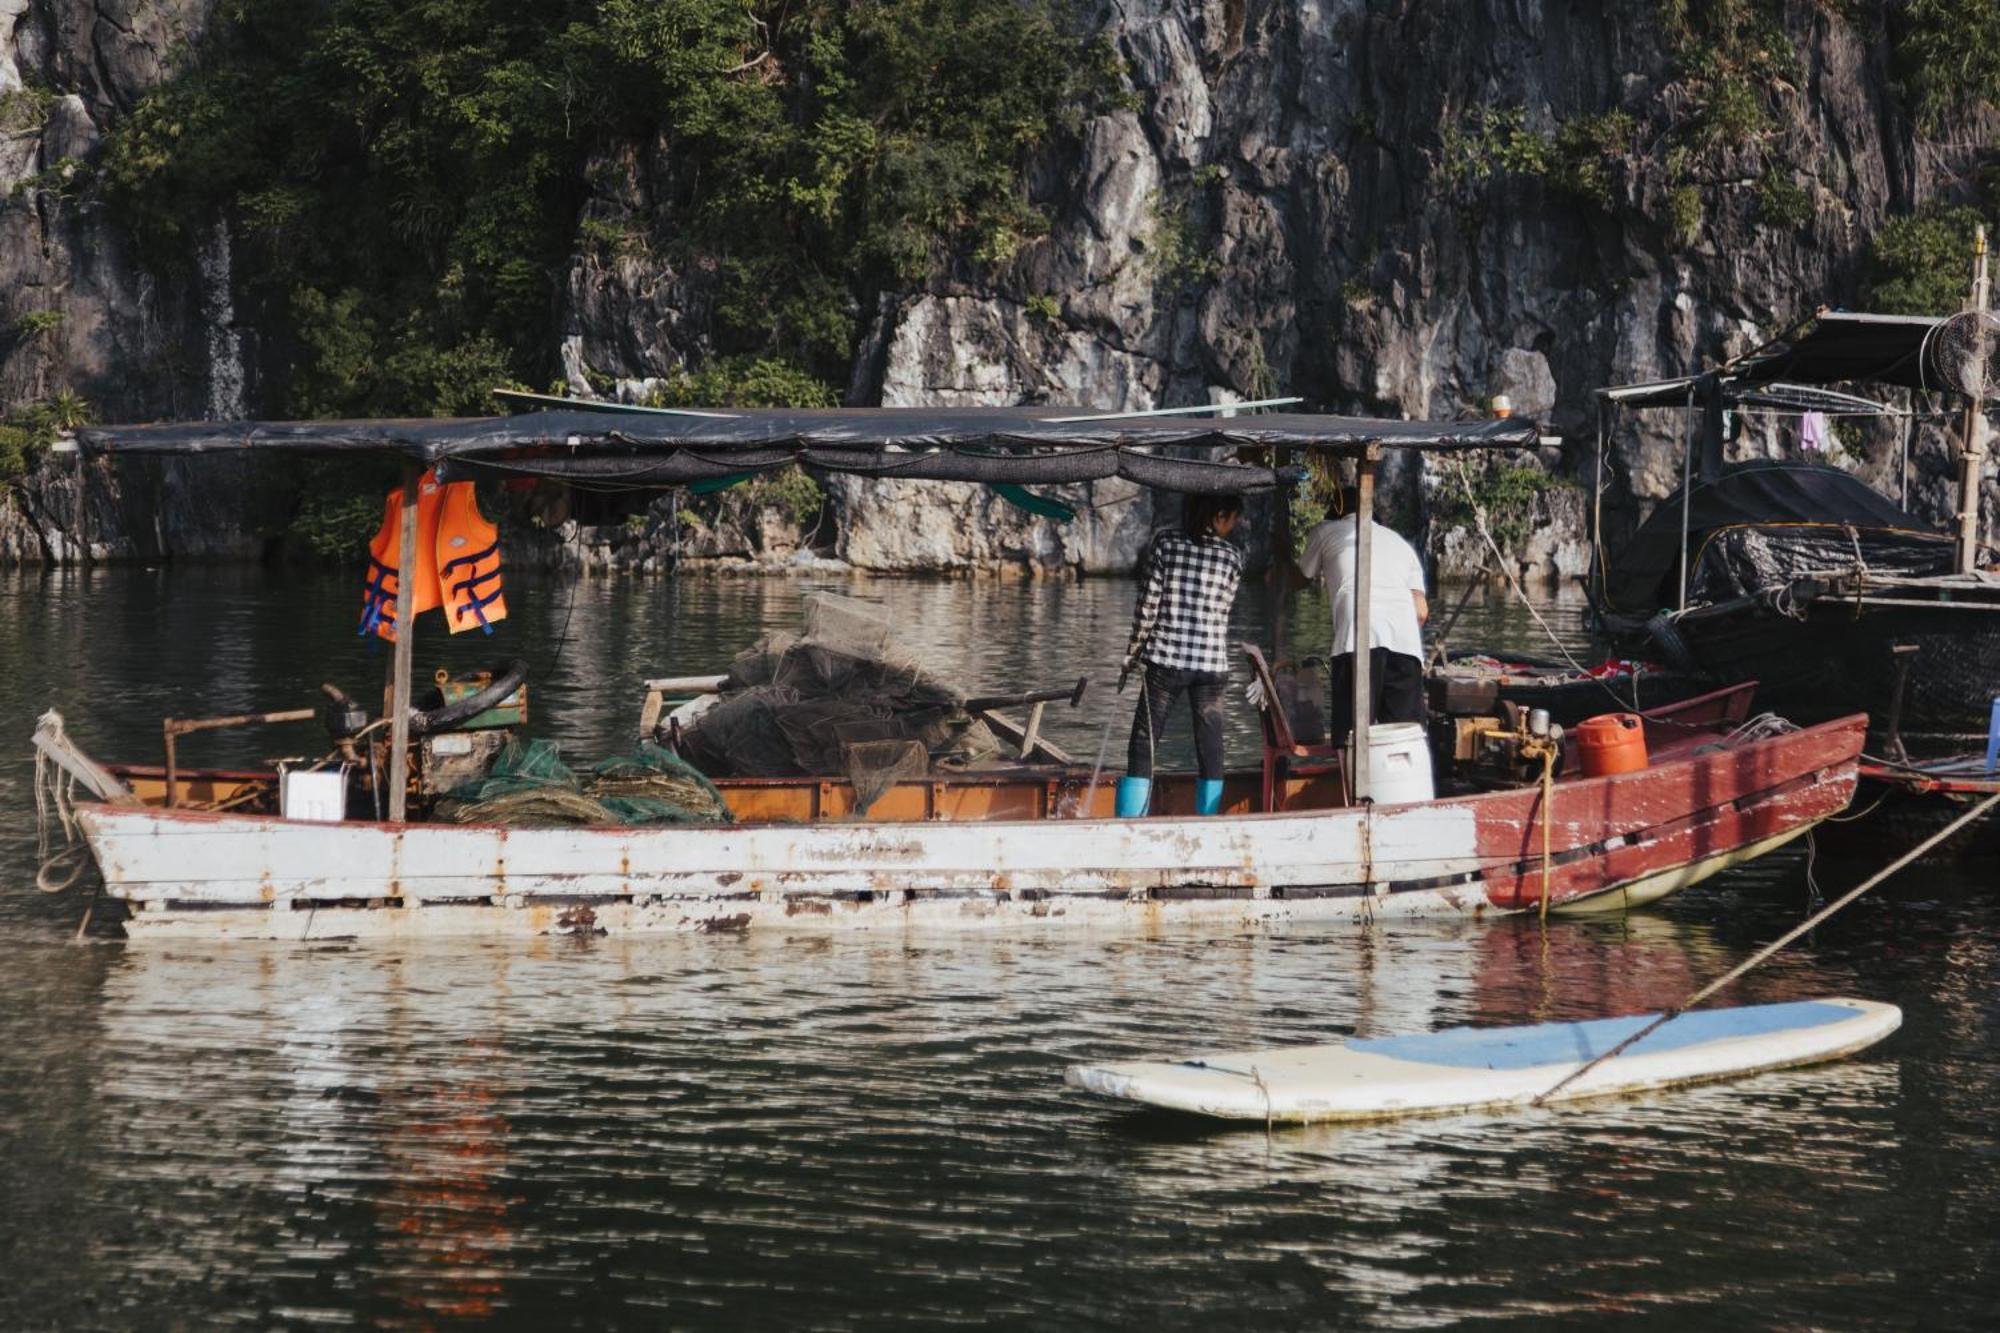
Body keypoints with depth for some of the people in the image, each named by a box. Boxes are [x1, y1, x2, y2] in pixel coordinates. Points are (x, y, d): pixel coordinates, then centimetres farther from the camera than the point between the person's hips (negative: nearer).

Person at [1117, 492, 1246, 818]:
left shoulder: (1166, 544, -2)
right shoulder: (1231, 556, 0)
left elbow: (1148, 604, -3)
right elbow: (1223, 607, 7)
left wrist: (1133, 653, 7)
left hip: (1166, 660, -1)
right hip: (1212, 663, 1)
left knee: (1142, 748, 3)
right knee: (1210, 754, 8)